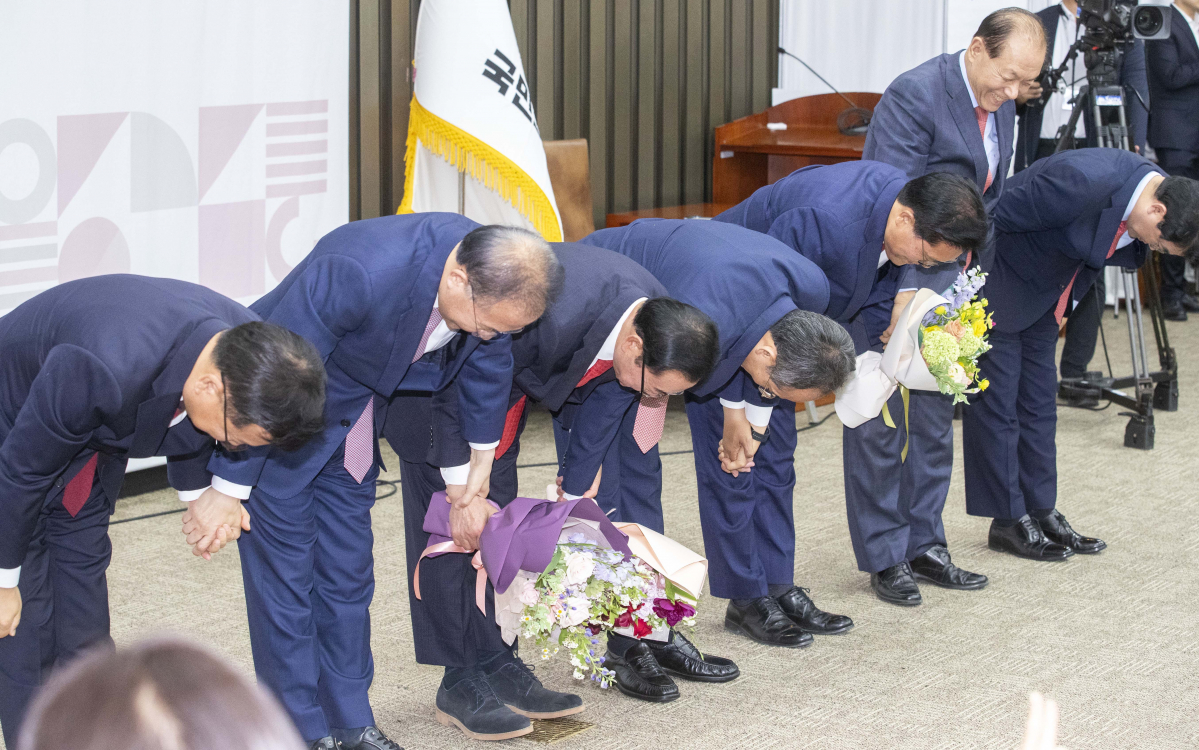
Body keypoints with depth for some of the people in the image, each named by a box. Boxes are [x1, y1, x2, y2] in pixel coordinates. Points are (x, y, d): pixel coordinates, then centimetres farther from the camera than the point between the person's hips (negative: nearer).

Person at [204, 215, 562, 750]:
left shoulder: (497, 280, -19)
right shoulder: (359, 274, -41)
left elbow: (488, 364, 4)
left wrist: (476, 477, 17)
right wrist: (227, 490, -25)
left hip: (354, 419, 6)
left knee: (348, 573, 12)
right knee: (285, 574, -3)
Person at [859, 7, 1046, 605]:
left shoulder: (999, 106, 6)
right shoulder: (915, 95, -20)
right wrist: (906, 290, -32)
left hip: (947, 280, 8)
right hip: (890, 279, -8)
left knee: (935, 418, 14)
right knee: (882, 423, -1)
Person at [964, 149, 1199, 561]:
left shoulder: (1156, 186, -8)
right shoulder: (1083, 182, -36)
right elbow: (997, 218, -27)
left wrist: (1064, 305, 12)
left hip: (1041, 294, 8)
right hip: (995, 287, -8)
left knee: (1039, 401, 11)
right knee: (996, 401, -3)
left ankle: (1041, 513, 19)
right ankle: (1008, 522, 5)